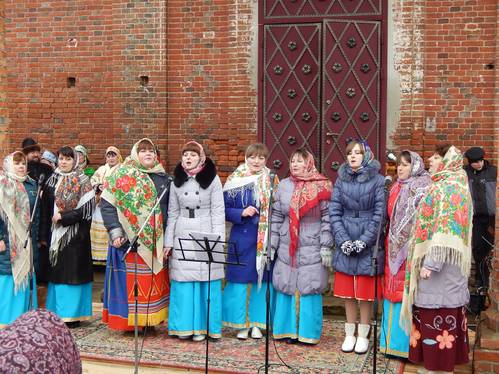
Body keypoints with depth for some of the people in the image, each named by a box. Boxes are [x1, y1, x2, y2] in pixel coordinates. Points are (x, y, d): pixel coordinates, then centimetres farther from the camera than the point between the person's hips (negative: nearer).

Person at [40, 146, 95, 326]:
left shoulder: (82, 182, -2)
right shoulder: (51, 182, 11)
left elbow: (87, 209, -10)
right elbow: (45, 210, 11)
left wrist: (63, 217, -14)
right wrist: (44, 235, 6)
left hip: (75, 235, -4)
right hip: (55, 235, 4)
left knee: (73, 273, -3)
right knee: (57, 272, 7)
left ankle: (73, 313, 4)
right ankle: (57, 312, 14)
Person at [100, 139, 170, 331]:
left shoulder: (163, 177, 13)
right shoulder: (123, 175, -2)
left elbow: (168, 207, 19)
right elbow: (106, 203, -7)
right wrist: (115, 231, -15)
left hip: (156, 241, 5)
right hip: (130, 239, -4)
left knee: (155, 280, 7)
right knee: (130, 281, -1)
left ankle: (150, 319, 18)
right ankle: (128, 321, 10)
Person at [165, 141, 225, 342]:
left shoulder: (212, 179, -1)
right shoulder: (177, 181, 10)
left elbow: (218, 212, -3)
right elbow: (173, 214, 12)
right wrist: (168, 242, 8)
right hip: (182, 238, 3)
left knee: (206, 283, -1)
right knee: (183, 283, 3)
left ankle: (202, 327, 9)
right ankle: (185, 326, 13)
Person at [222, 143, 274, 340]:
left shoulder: (271, 181, 4)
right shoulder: (234, 181, 0)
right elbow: (225, 210, 1)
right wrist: (242, 213, -16)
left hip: (266, 239, 2)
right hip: (242, 238, -1)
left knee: (262, 280, 7)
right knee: (239, 281, 0)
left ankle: (256, 323, 21)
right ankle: (240, 324, 15)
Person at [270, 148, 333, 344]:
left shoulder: (321, 187, -2)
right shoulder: (284, 186, 8)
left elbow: (327, 218, -3)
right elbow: (276, 218, 10)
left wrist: (326, 247, -7)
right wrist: (272, 245, 6)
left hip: (312, 249, -3)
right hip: (287, 248, 3)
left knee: (309, 290, 1)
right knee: (286, 288, 6)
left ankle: (308, 332, 11)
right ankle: (287, 329, 17)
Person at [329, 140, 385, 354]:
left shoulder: (377, 180, -4)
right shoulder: (341, 179, 6)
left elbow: (379, 214, -7)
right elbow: (334, 211, 3)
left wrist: (364, 241, -13)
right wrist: (342, 240, -8)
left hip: (368, 244, -3)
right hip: (345, 244, 3)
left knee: (365, 293, 3)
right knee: (347, 292, 9)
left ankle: (363, 335, 18)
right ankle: (349, 334, 22)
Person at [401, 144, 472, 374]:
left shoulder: (451, 188, -15)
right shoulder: (442, 186, 16)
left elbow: (446, 230, -23)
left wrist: (431, 262, -25)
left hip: (441, 265, -10)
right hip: (431, 259, 10)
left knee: (439, 319, -3)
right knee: (431, 317, 14)